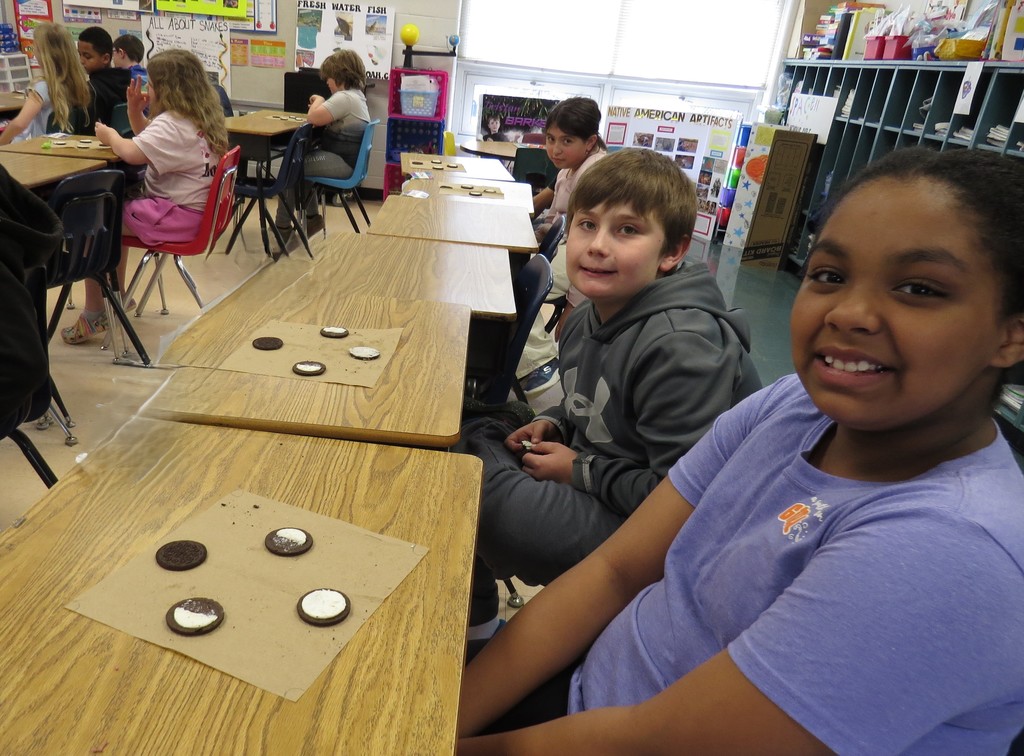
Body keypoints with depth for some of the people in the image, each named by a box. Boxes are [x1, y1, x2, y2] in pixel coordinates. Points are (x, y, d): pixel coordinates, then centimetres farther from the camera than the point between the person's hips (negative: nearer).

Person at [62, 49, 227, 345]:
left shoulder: (173, 124, -19)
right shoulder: (199, 117, 12)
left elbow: (132, 153, -30)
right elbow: (150, 143, 22)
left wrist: (110, 136, -10)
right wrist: (135, 112, 7)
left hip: (177, 217, -11)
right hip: (194, 210, 11)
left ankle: (93, 315, -2)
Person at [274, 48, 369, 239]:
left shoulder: (344, 98, -19)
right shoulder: (356, 95, 15)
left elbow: (313, 118, -24)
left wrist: (318, 101, -5)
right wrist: (320, 105, 0)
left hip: (342, 163, -11)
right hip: (347, 159, 11)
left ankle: (282, 226, 6)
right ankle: (311, 217, 27)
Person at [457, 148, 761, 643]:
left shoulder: (683, 347, -25)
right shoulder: (589, 320, 4)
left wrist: (580, 471, -17)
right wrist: (552, 425, 0)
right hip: (590, 480, 10)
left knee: (489, 502, -26)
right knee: (470, 439, 12)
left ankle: (481, 625, 10)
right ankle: (473, 621, 25)